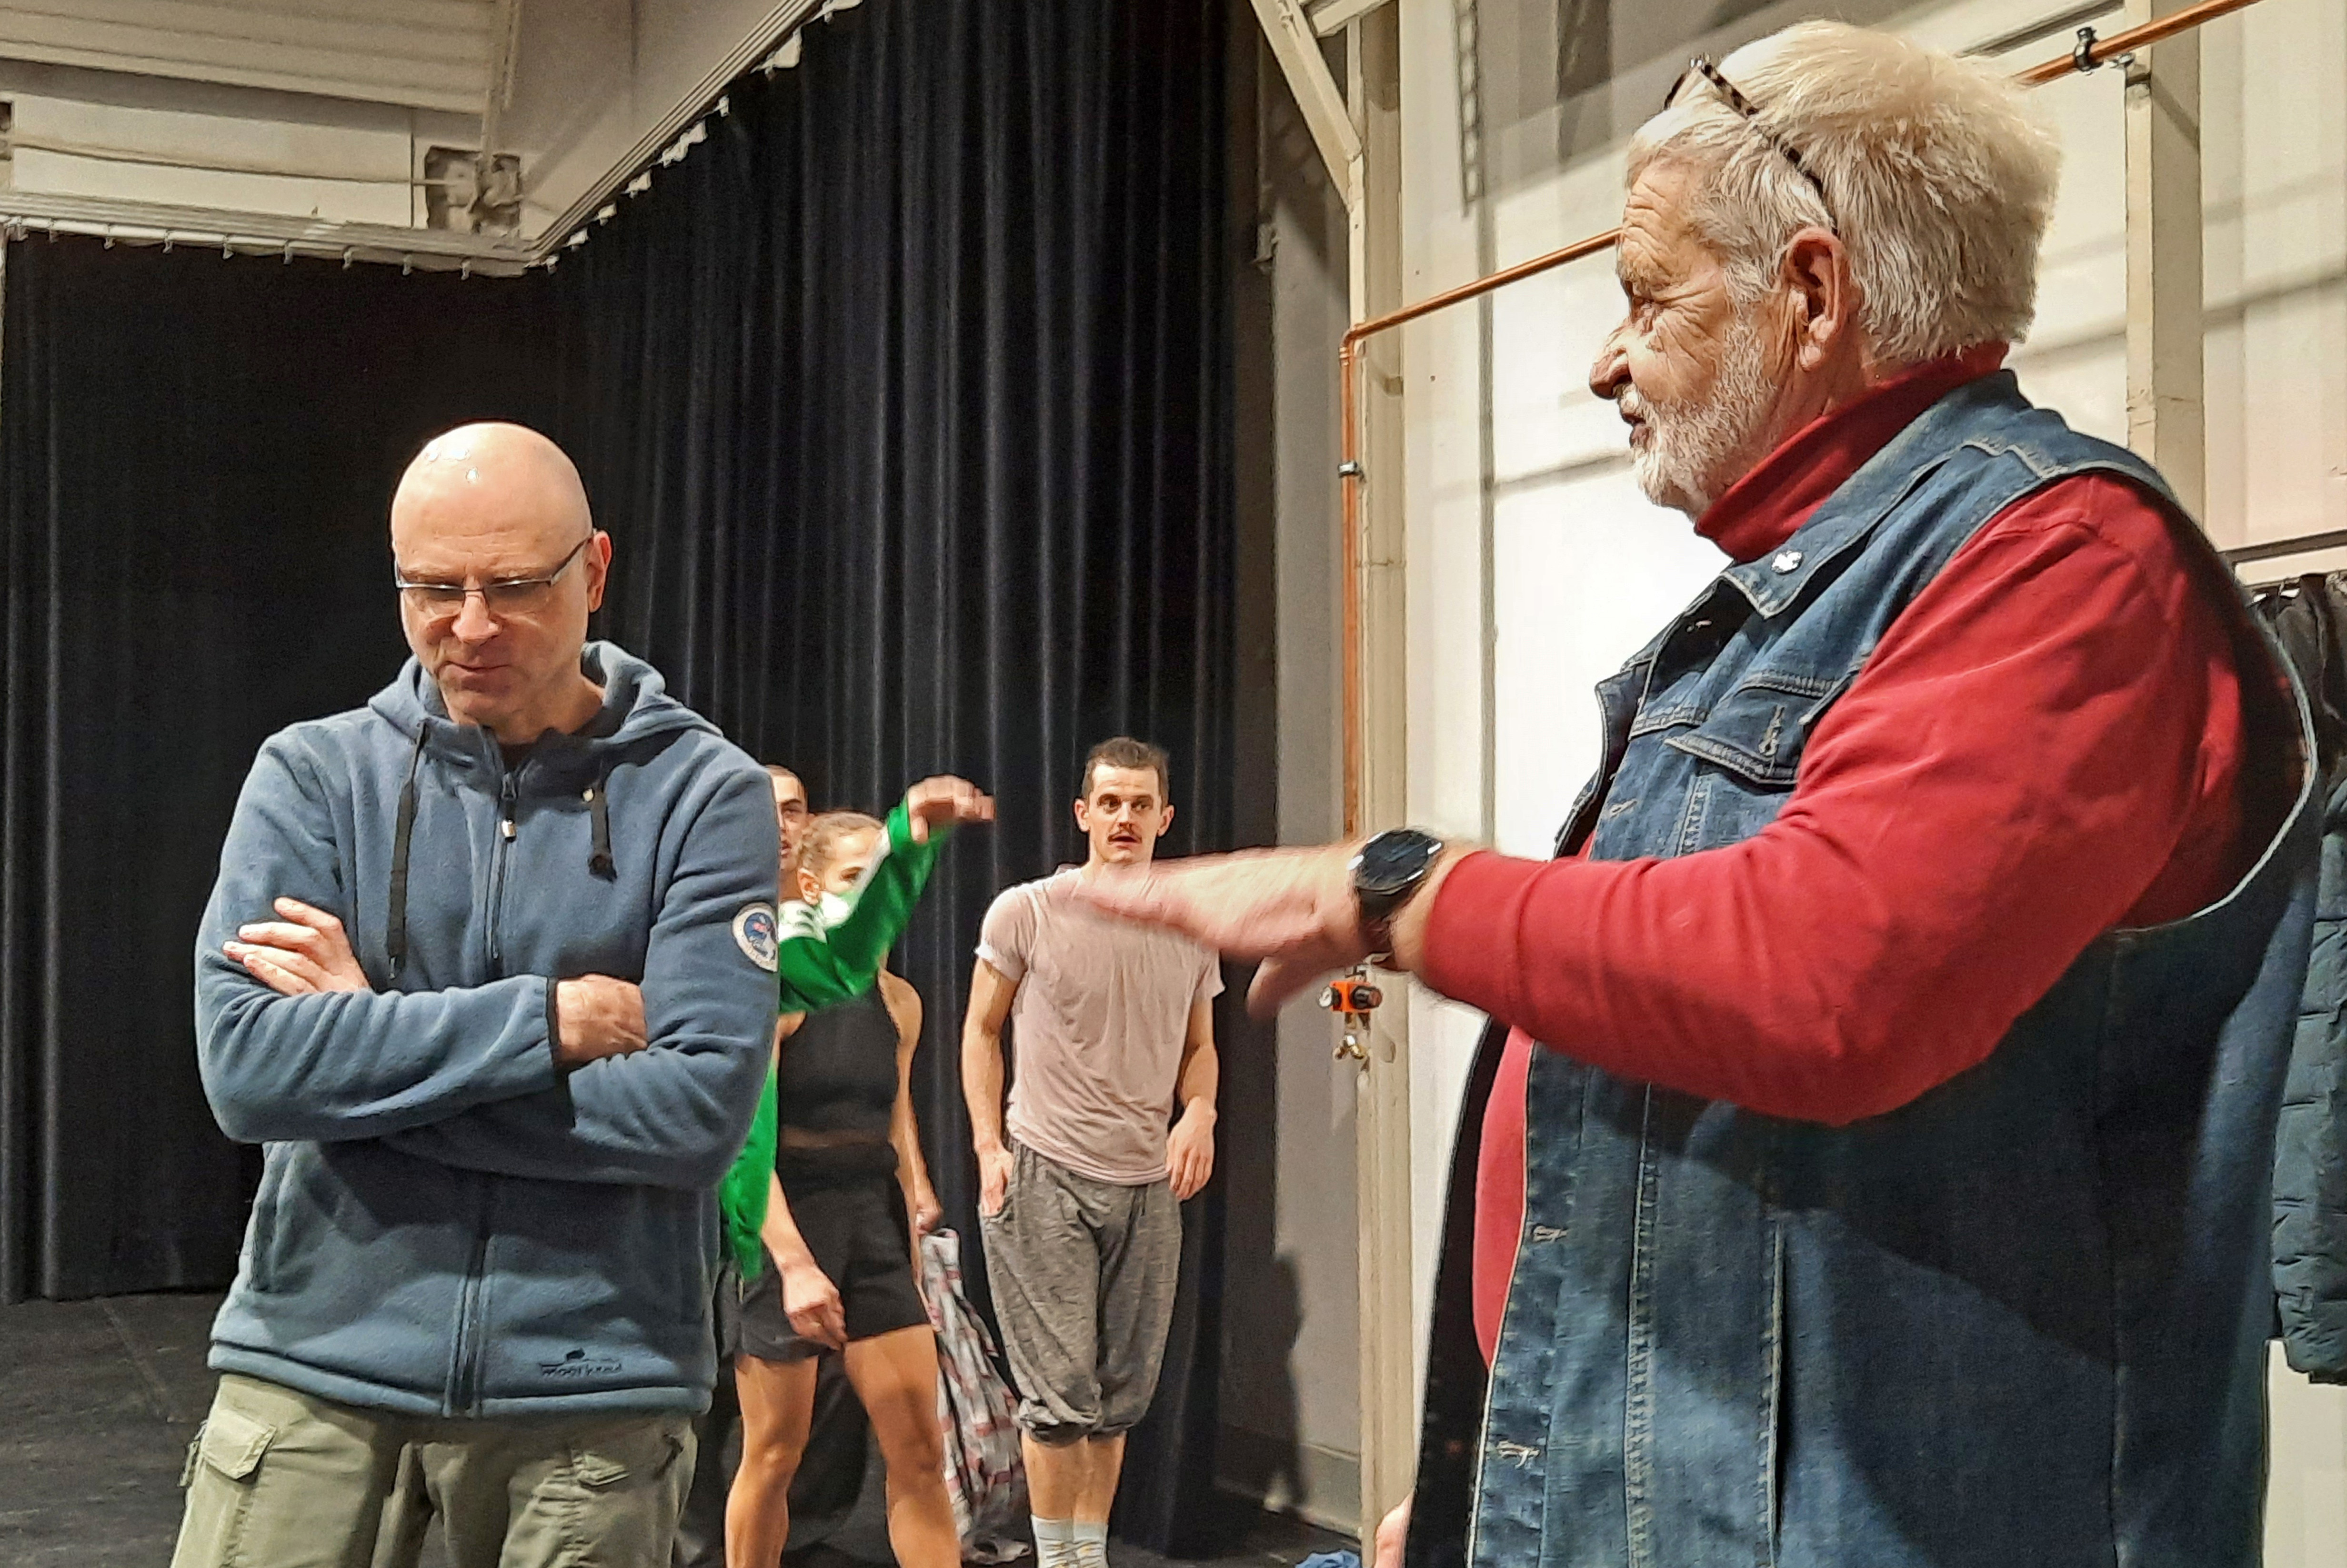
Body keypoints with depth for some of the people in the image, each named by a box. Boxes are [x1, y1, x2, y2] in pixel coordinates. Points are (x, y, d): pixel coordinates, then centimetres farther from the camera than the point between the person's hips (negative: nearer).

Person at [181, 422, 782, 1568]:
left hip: (589, 1380, -1)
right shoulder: (313, 775, 1)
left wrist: (367, 1041, -12)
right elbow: (246, 1067, -11)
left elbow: (700, 1106, -16)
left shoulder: (702, 795, -4)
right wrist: (548, 1020, -16)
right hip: (315, 1355, 1)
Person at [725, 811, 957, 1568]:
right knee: (775, 1452, 4)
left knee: (920, 1448, 1)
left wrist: (914, 1223, 16)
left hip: (872, 1222, 5)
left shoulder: (899, 1002, 8)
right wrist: (794, 1263, -23)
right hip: (782, 1224, -5)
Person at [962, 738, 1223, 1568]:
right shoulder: (1026, 913, -3)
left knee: (1122, 1396, 10)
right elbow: (980, 1032, 3)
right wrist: (990, 1146, -6)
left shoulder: (1191, 932, 8)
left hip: (1149, 1186, 4)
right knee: (1063, 1393, -6)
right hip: (1045, 1175, -4)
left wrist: (1199, 1112, -3)